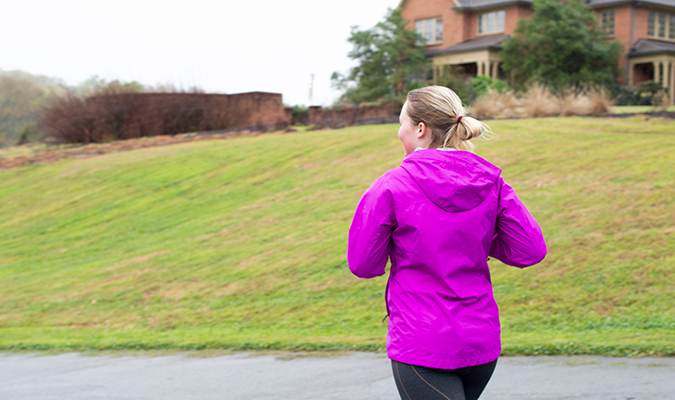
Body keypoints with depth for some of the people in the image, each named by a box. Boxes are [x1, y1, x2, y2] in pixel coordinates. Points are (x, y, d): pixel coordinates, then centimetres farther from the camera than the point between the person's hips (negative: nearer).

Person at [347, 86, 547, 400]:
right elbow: (531, 251, 1)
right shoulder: (491, 182, -1)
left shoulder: (392, 187, -13)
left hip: (421, 349, -6)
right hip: (482, 343, 6)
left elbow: (363, 265, -5)